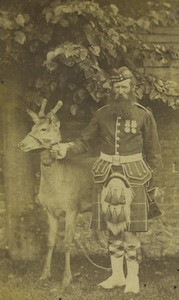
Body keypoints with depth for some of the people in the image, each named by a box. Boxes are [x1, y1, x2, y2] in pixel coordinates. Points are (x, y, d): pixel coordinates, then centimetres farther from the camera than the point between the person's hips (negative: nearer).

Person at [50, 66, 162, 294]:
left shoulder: (143, 115, -2)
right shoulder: (102, 114, 4)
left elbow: (153, 151, 4)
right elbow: (84, 140, 5)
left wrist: (150, 179, 1)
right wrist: (66, 148, -13)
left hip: (133, 175, -3)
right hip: (107, 174, 3)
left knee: (130, 229, -3)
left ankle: (133, 277, 10)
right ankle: (117, 275, 21)